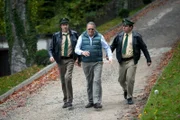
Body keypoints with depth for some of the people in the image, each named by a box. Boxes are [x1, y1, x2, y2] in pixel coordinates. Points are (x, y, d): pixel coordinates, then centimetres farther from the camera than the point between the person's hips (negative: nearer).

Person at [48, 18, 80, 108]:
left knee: (68, 78, -21)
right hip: (61, 60, 2)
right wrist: (51, 56, -15)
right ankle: (66, 100, 21)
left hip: (70, 59, -2)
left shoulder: (74, 34, 2)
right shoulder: (56, 36, 2)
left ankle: (69, 100, -14)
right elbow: (51, 48, 5)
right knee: (63, 81, 8)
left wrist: (78, 58, 2)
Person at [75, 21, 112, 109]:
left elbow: (107, 48, 6)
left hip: (97, 62, -2)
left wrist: (110, 57, -9)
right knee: (89, 82, 8)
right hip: (86, 63, 2)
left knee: (97, 81, -14)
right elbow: (77, 49, 1)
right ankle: (91, 101, 18)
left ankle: (97, 102, -18)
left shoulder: (99, 37, 2)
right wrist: (82, 52, -20)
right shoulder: (82, 37, 4)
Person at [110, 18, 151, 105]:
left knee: (130, 79, -13)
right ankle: (125, 90, 42)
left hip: (131, 61, -4)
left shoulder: (136, 36, -3)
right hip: (122, 61, 4)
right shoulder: (119, 36, 5)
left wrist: (148, 59, 1)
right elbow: (113, 46, 12)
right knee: (121, 80, 11)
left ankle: (129, 98, 1)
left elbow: (144, 48, 2)